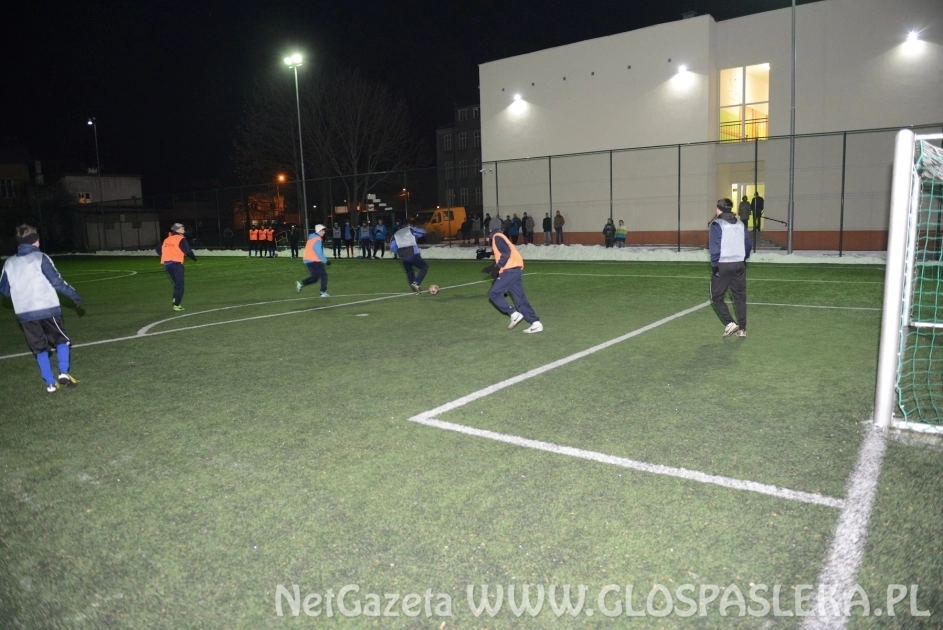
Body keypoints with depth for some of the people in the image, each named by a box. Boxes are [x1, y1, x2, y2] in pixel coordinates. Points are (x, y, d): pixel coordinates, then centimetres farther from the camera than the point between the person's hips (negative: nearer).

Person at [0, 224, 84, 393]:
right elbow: (57, 282, -9)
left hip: (24, 313, 4)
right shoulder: (40, 258, -6)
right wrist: (75, 295, 1)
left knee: (40, 349, 12)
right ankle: (63, 373, -4)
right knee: (62, 340, 12)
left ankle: (50, 383, 12)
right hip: (47, 309, -4)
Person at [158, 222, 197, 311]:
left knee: (176, 283, 19)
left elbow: (158, 249, 20)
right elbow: (187, 251, -12)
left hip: (166, 263, 6)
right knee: (179, 285, -1)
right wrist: (194, 258, 5)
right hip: (176, 263, -6)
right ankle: (176, 305, -5)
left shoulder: (166, 240, 16)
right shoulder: (181, 239, -5)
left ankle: (175, 300, 9)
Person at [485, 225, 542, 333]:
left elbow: (506, 252, -17)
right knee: (520, 298, 6)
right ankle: (536, 324, -1)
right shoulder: (499, 238, 26)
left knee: (494, 294, 1)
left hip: (509, 270, -9)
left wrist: (497, 267, -14)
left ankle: (514, 314, -6)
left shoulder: (496, 237, -3)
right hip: (516, 269, 9)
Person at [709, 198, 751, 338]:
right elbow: (748, 244, 11)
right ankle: (742, 329, 12)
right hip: (739, 264, 6)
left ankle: (729, 323, -6)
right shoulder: (740, 224, 10)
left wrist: (714, 264, -8)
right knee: (740, 297, 10)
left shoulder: (717, 224, -8)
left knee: (716, 296, 7)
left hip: (722, 265, -5)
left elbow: (715, 247, -14)